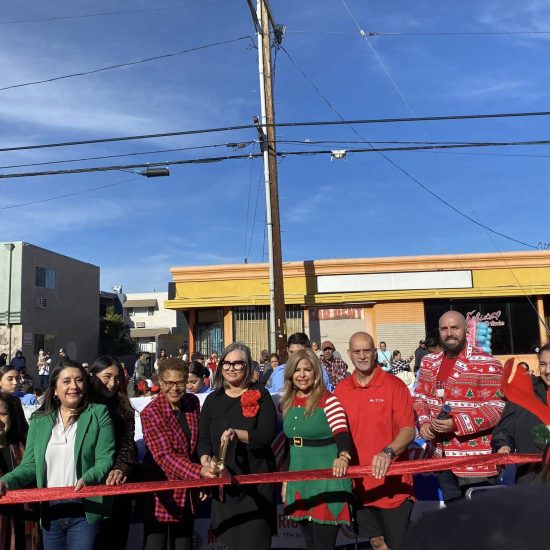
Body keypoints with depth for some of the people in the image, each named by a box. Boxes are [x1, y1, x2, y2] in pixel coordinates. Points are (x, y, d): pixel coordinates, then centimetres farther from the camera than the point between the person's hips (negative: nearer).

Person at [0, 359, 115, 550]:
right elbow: (29, 465, 5)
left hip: (85, 511, -3)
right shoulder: (39, 420, 7)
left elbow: (105, 460, -9)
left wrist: (87, 479, -27)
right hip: (50, 510, 4)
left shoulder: (98, 414, -4)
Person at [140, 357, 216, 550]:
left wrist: (202, 480, 7)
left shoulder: (193, 402, -1)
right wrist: (199, 471, -40)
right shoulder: (151, 413, -19)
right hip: (160, 491, -5)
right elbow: (164, 456, -27)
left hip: (187, 491, 5)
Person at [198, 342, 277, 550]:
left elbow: (266, 435, -13)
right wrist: (205, 459, -15)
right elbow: (204, 437, 4)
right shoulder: (213, 399, 7)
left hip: (256, 480, -3)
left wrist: (237, 433, -26)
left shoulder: (261, 396, -3)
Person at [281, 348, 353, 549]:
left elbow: (342, 434, -25)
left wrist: (343, 457, -45)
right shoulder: (287, 403, 6)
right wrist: (285, 480, 17)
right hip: (299, 482, 6)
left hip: (326, 482, -6)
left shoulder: (328, 400, -12)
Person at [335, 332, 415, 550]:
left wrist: (388, 452, -31)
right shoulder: (341, 390, 1)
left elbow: (408, 431, -16)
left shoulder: (394, 385, -11)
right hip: (360, 483, 4)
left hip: (392, 484, -4)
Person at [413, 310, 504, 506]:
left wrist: (456, 424, -23)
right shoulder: (429, 362, 8)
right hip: (442, 456, 6)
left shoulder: (486, 364, -11)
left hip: (476, 460, -6)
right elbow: (419, 397, 14)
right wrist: (423, 422, -5)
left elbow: (496, 408, -14)